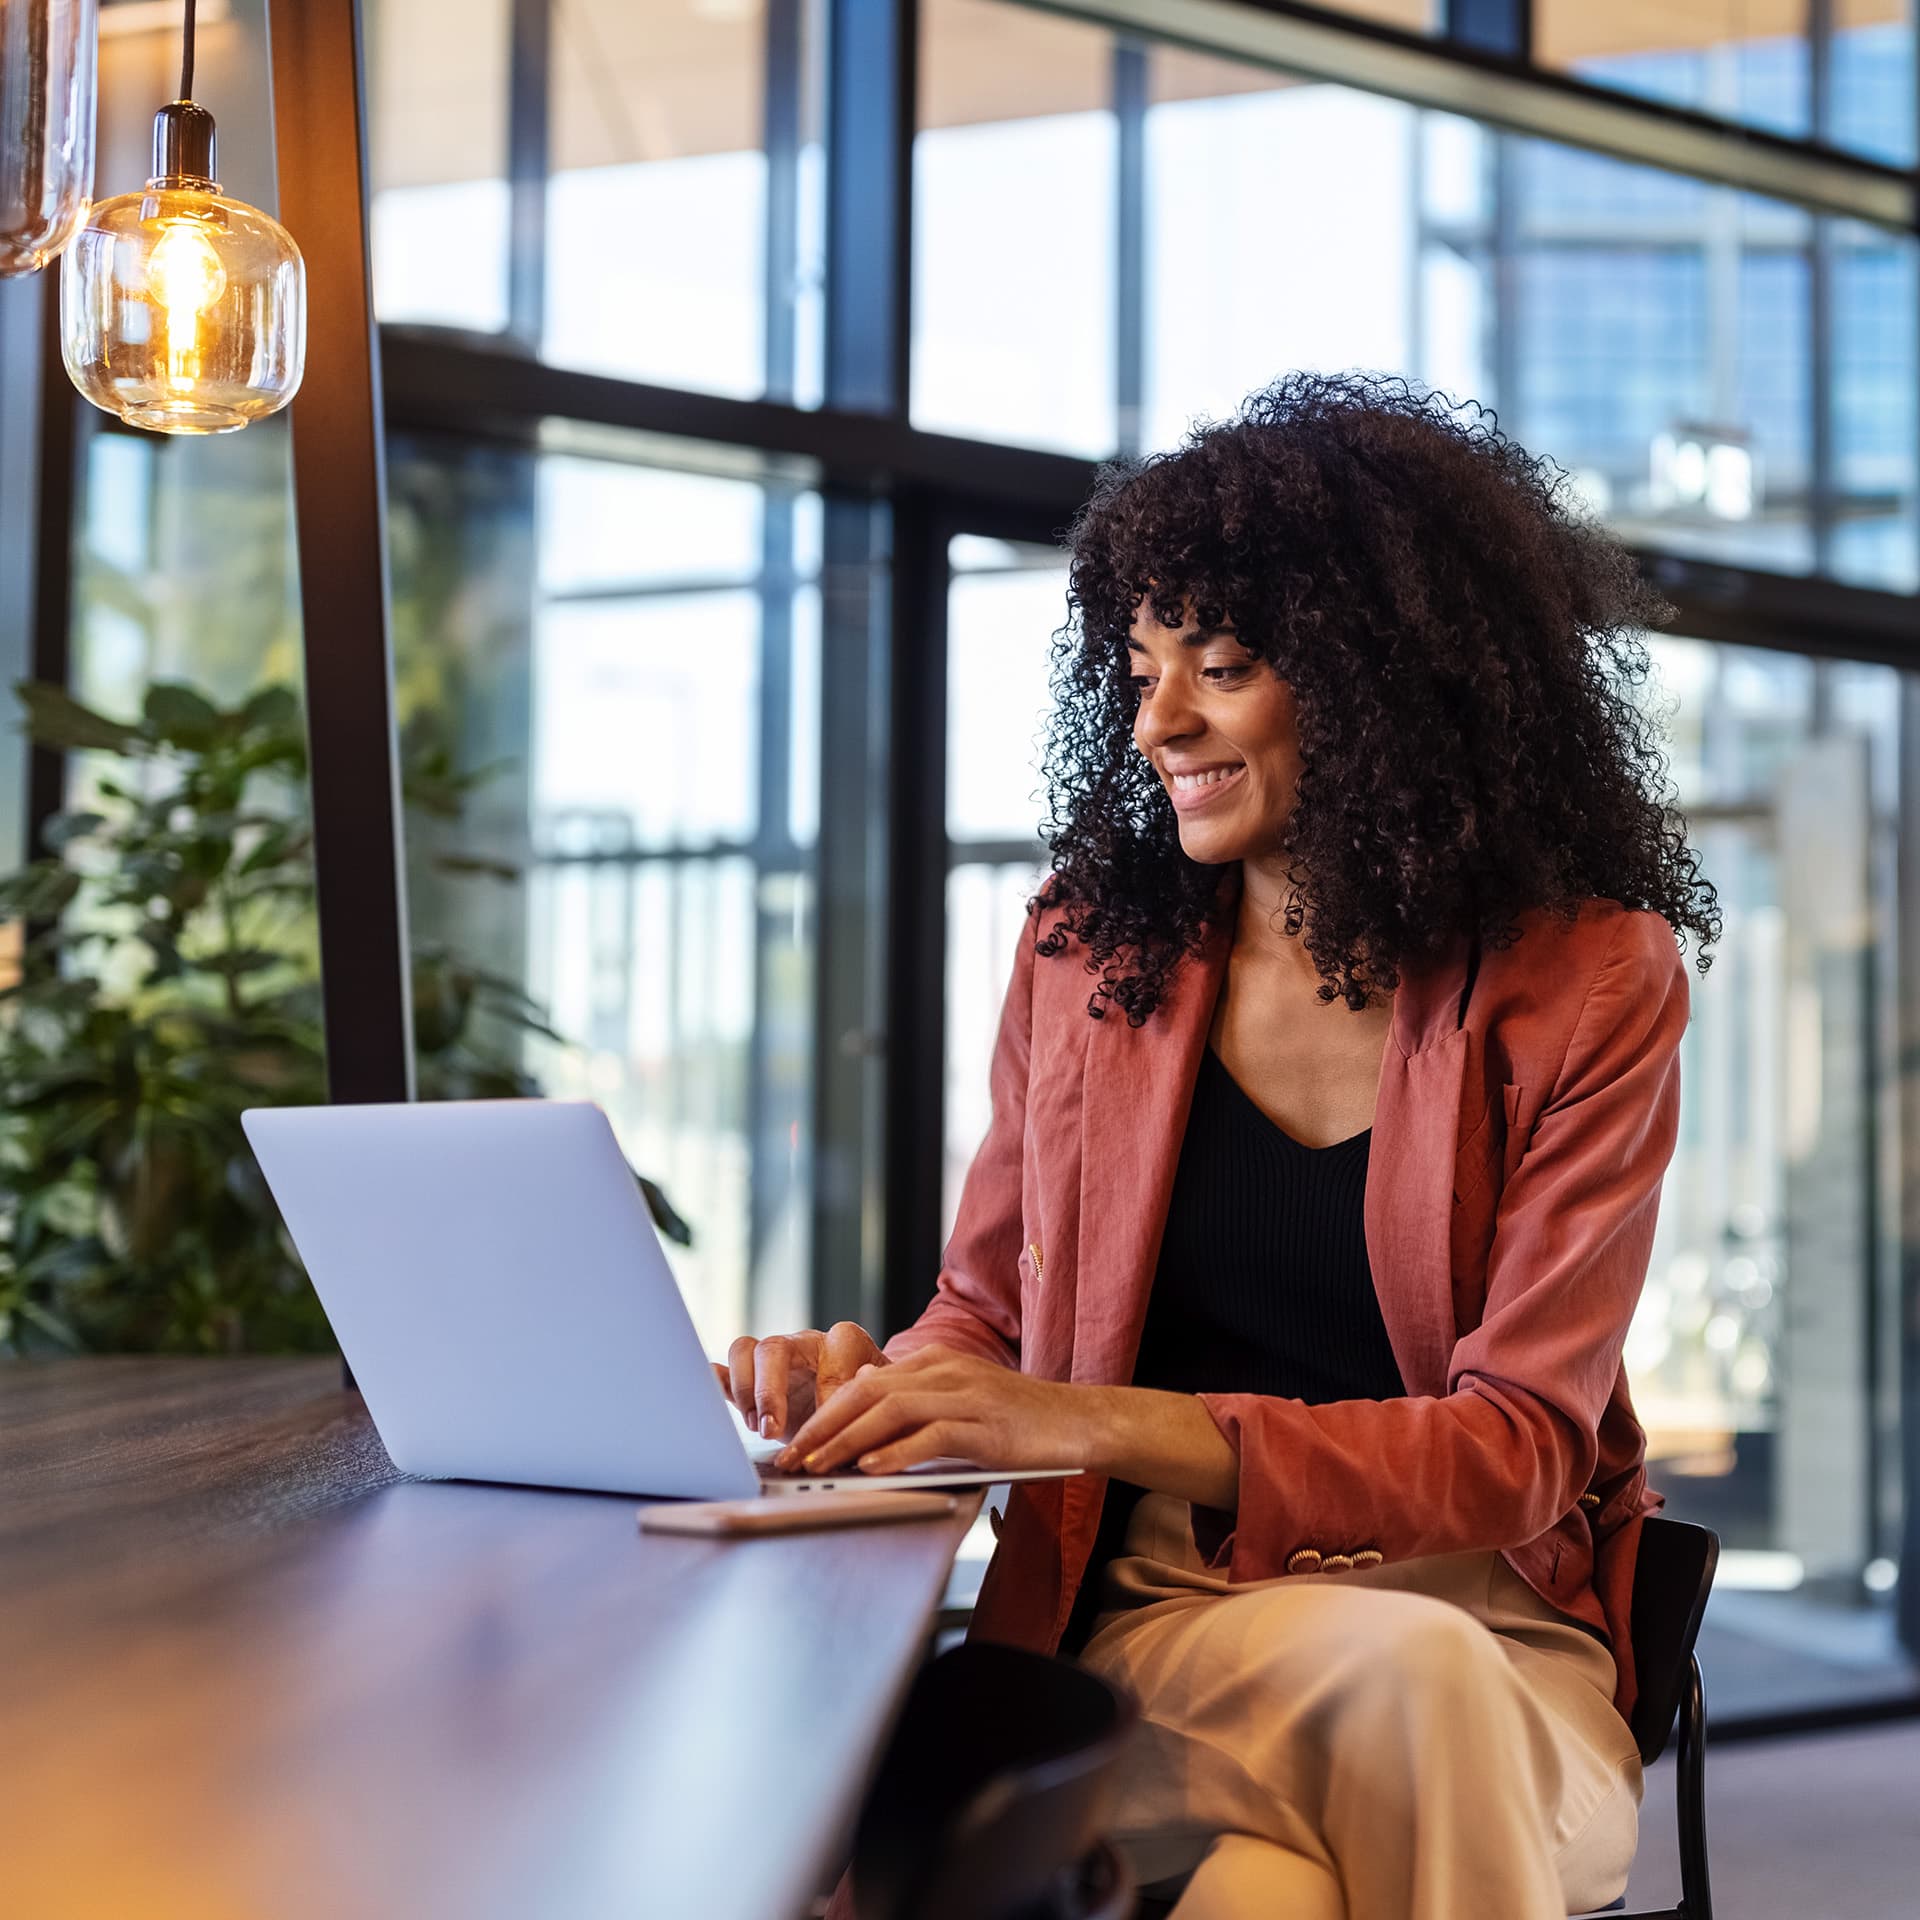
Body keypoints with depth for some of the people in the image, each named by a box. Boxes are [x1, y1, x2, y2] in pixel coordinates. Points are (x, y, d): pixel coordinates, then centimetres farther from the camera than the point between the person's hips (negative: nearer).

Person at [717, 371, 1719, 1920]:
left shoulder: (1589, 982, -2)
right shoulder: (1089, 948, 8)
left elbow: (1518, 1445, -9)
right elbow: (985, 1313, 17)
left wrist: (1103, 1424, -21)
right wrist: (870, 1383, -9)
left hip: (1506, 1630, -1)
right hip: (1162, 1619, 2)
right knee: (1404, 1680, -33)